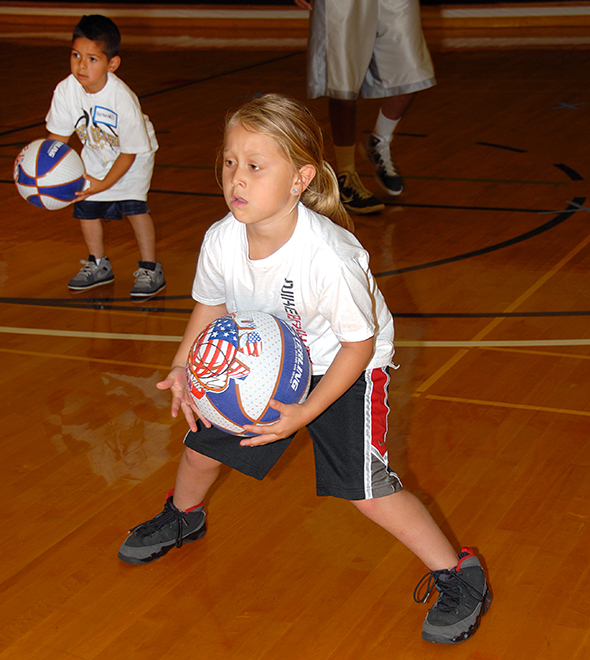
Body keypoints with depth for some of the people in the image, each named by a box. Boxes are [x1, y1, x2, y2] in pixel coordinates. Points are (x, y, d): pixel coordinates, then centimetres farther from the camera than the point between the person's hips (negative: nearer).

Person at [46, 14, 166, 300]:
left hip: (134, 155, -5)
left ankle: (150, 269, -4)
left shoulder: (123, 100, -37)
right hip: (96, 153, 5)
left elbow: (130, 151, -27)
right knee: (85, 206, 4)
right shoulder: (65, 91, -25)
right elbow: (58, 136, -8)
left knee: (133, 204, -19)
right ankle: (98, 266, 25)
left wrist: (105, 184, -28)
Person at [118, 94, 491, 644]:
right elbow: (211, 307, 3)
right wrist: (183, 369, -8)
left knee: (366, 488, -17)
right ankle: (183, 518, 50)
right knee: (202, 444, 14)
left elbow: (360, 342, -25)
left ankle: (460, 577, 3)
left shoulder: (328, 256, -37)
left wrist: (306, 412, -29)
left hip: (344, 370, -6)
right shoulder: (221, 241, -19)